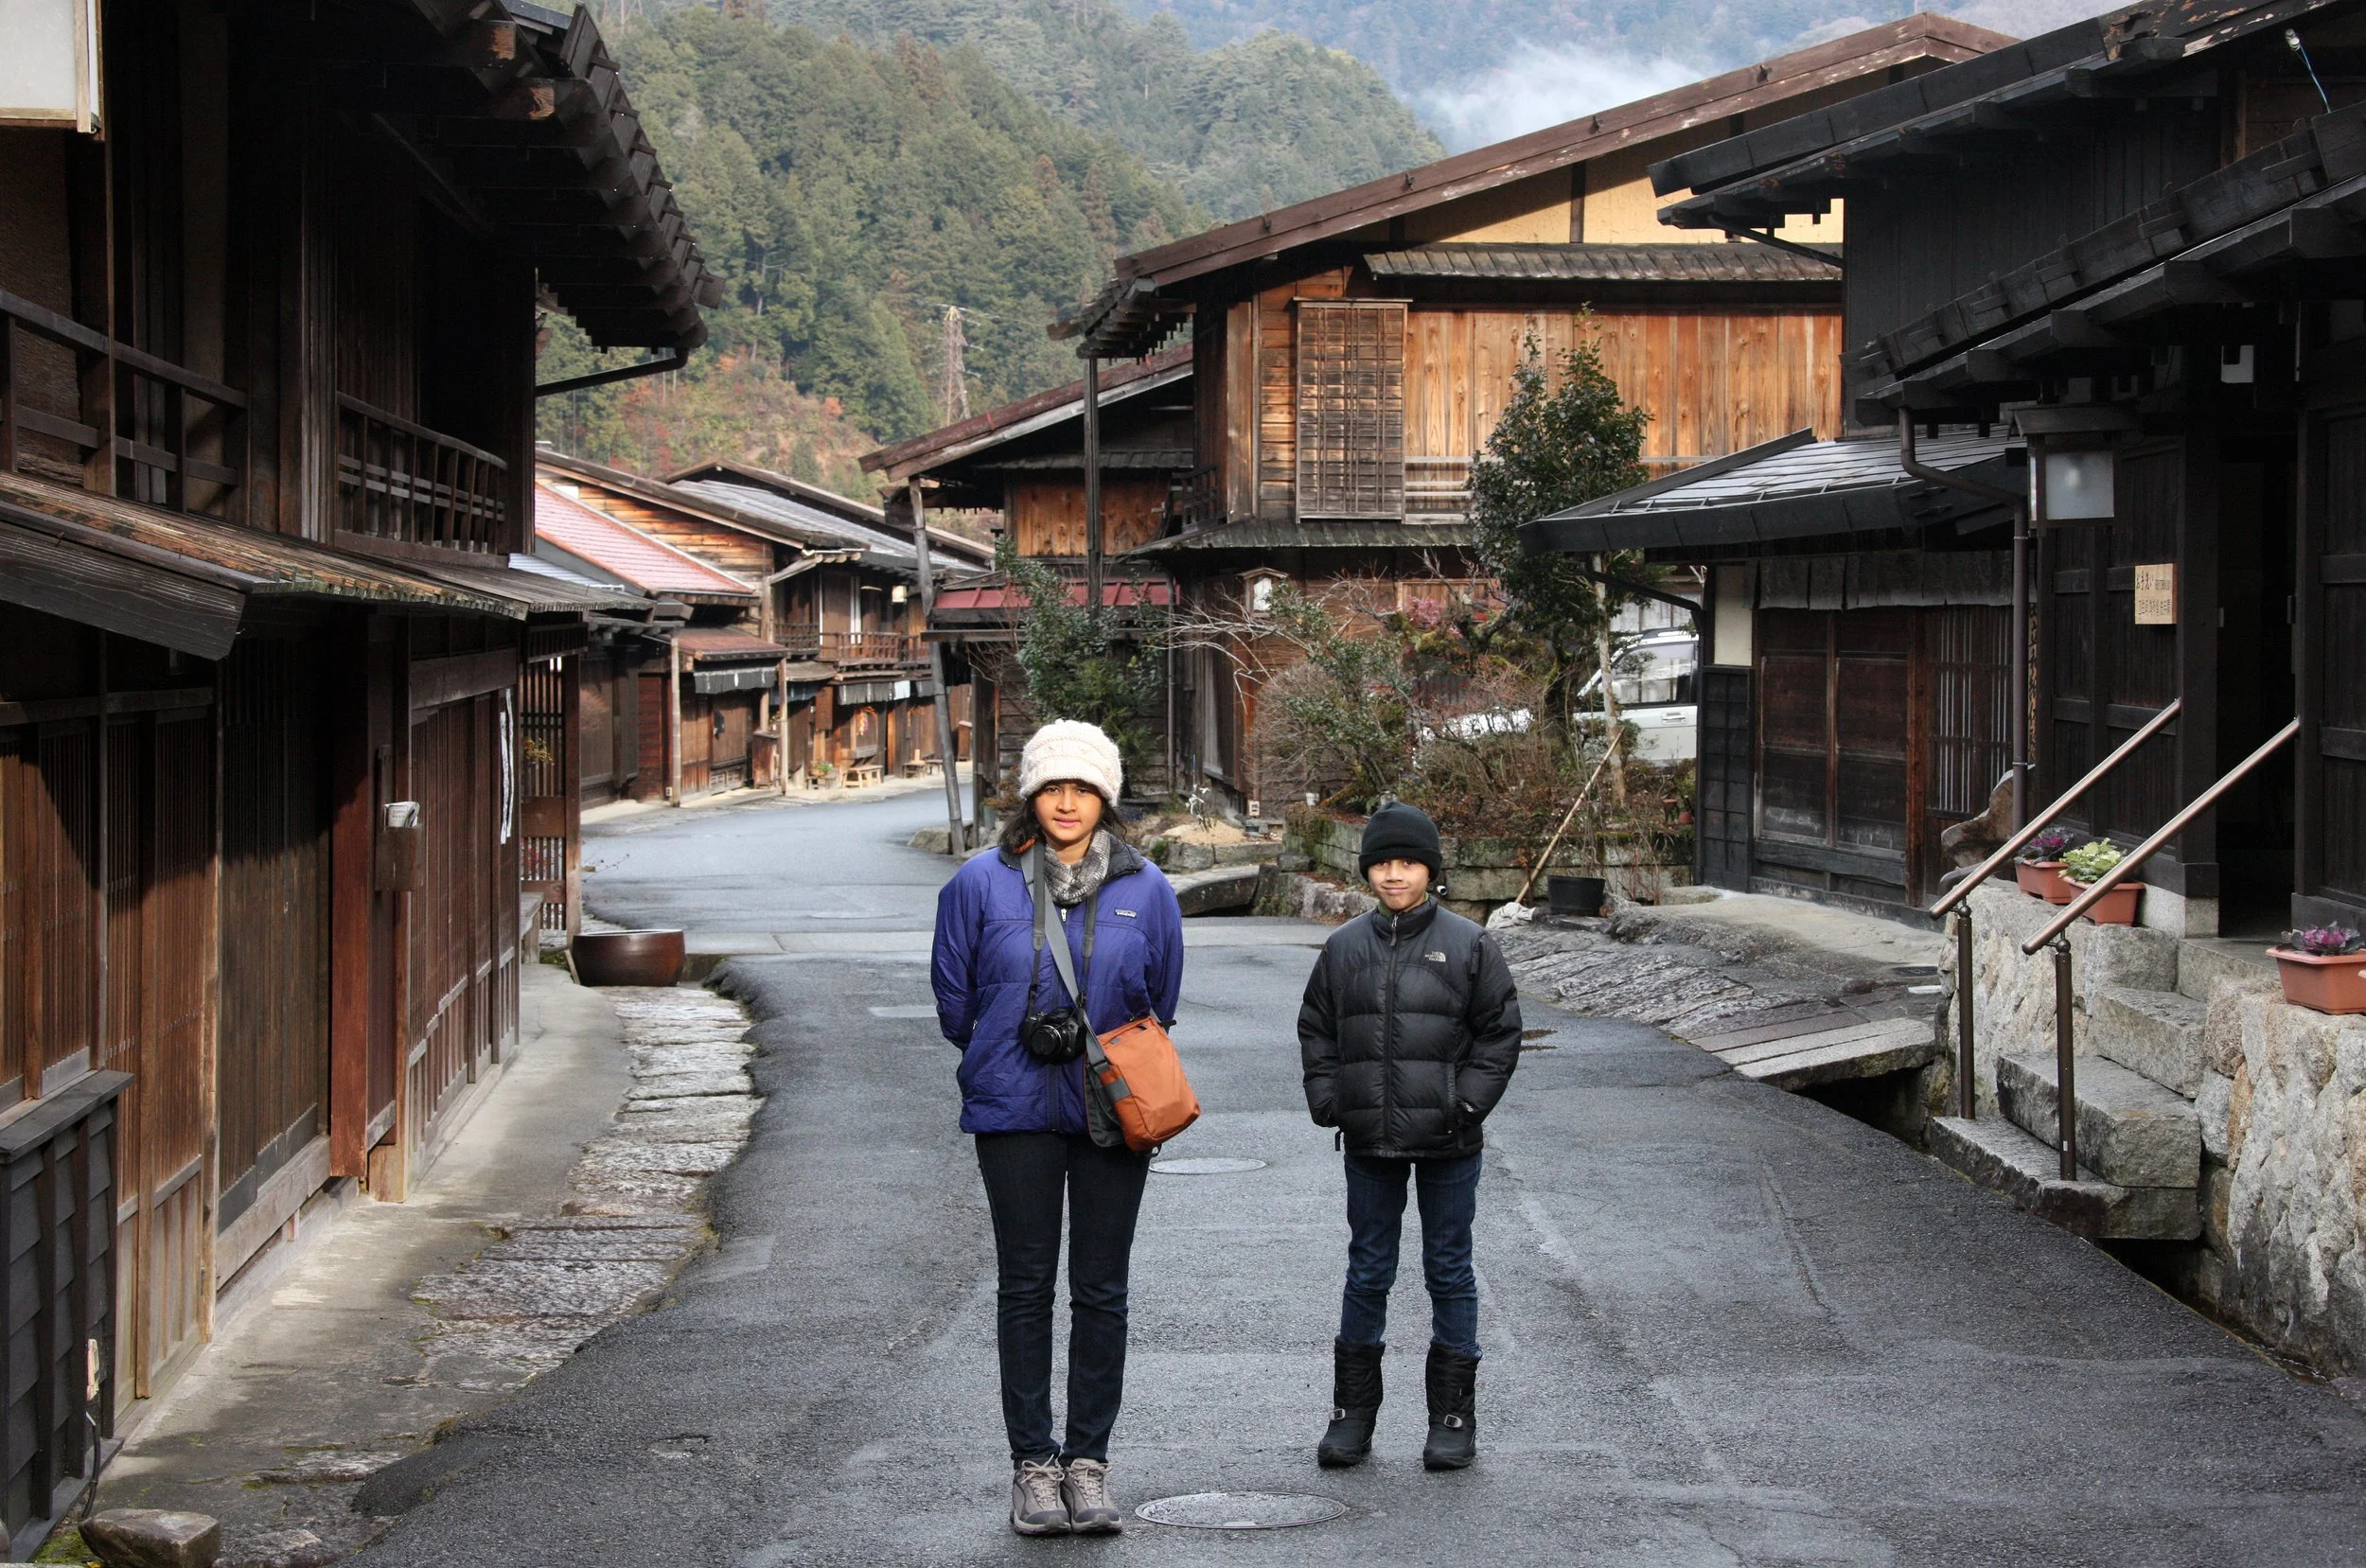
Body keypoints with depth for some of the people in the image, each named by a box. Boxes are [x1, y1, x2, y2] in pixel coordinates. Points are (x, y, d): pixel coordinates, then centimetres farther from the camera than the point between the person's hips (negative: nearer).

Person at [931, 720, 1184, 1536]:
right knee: (1025, 1285, 4)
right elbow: (953, 995, 8)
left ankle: (1089, 1460, 13)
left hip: (1114, 1114, 1)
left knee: (1100, 1289, 5)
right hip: (1014, 1110, -1)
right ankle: (1033, 1464, 10)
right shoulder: (982, 883, -4)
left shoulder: (1144, 888, 0)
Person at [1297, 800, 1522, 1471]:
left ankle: (1453, 1416, 13)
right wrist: (1327, 1102, 1)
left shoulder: (1468, 944, -2)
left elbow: (1500, 1032, 0)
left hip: (1447, 1142, -2)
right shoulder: (1345, 947, 5)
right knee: (1367, 1272, 9)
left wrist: (1467, 1103, -9)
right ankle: (1352, 1410, 18)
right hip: (1369, 1141, 2)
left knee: (1449, 1272, 5)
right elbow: (1316, 1031, 13)